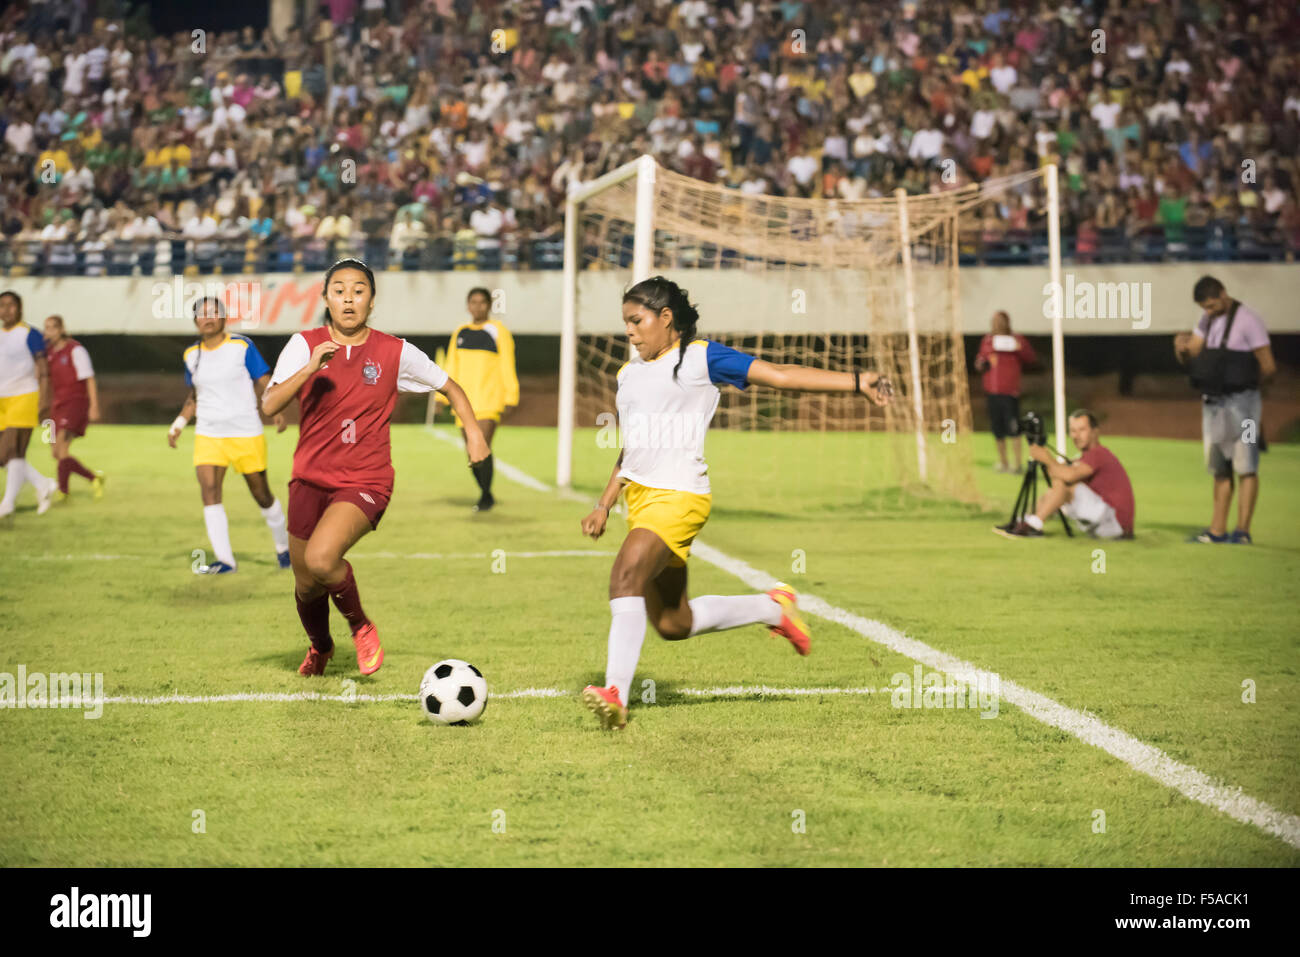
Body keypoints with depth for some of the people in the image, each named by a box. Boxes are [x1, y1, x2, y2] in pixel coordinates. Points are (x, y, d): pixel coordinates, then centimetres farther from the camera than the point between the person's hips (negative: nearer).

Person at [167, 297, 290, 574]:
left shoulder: (242, 346, -5)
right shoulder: (191, 355, 8)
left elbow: (264, 383, -4)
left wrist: (276, 411, -19)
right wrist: (178, 424, 12)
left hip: (246, 433, -3)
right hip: (208, 434, 3)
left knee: (262, 495, 4)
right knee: (209, 491, -16)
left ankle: (283, 547, 29)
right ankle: (225, 560, -15)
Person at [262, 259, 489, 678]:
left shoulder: (395, 352, -3)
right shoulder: (306, 345, -3)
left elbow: (450, 387, 10)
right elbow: (269, 405, -15)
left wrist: (472, 428, -5)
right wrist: (309, 368, -28)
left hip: (365, 483, -3)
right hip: (310, 479, 3)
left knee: (321, 559, -30)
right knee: (306, 586, 11)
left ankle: (361, 626, 0)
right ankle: (320, 647, 46)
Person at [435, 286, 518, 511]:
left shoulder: (498, 332, -2)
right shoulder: (460, 333, 13)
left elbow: (507, 366, -3)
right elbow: (452, 367, 17)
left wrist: (510, 397, -8)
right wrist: (441, 395, 11)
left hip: (490, 400, -5)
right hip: (465, 400, 5)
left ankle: (485, 497, -9)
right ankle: (486, 494, 20)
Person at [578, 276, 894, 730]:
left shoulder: (700, 357, -2)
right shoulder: (629, 375, 18)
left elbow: (779, 375, -5)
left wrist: (855, 381, -11)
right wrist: (604, 505, 18)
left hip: (679, 496, -8)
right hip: (640, 495, 8)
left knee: (627, 574, -29)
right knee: (672, 623, 10)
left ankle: (616, 693, -33)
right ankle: (773, 608, 29)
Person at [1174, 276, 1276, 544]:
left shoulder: (1247, 320, -11)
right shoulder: (1208, 320, 12)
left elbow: (1268, 366, -11)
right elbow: (1190, 357, 12)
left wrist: (1245, 387, 2)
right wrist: (1181, 347, -11)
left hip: (1239, 402, -8)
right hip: (1212, 402, 8)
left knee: (1246, 468, -7)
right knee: (1220, 470, 11)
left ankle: (1242, 530, -8)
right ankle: (1217, 531, 15)